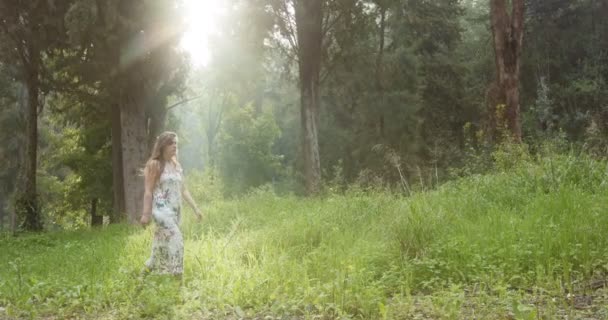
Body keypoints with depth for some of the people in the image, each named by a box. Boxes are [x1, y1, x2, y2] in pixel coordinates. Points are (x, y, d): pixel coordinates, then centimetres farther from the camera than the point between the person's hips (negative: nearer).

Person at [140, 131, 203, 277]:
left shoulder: (177, 165, 14)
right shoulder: (154, 165, -5)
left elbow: (183, 190, 18)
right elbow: (148, 191, -8)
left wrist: (195, 208, 13)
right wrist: (146, 213, -13)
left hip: (176, 209, 7)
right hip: (162, 209, -7)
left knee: (163, 243, 11)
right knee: (175, 239, -18)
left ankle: (148, 268, 25)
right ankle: (177, 275, -15)